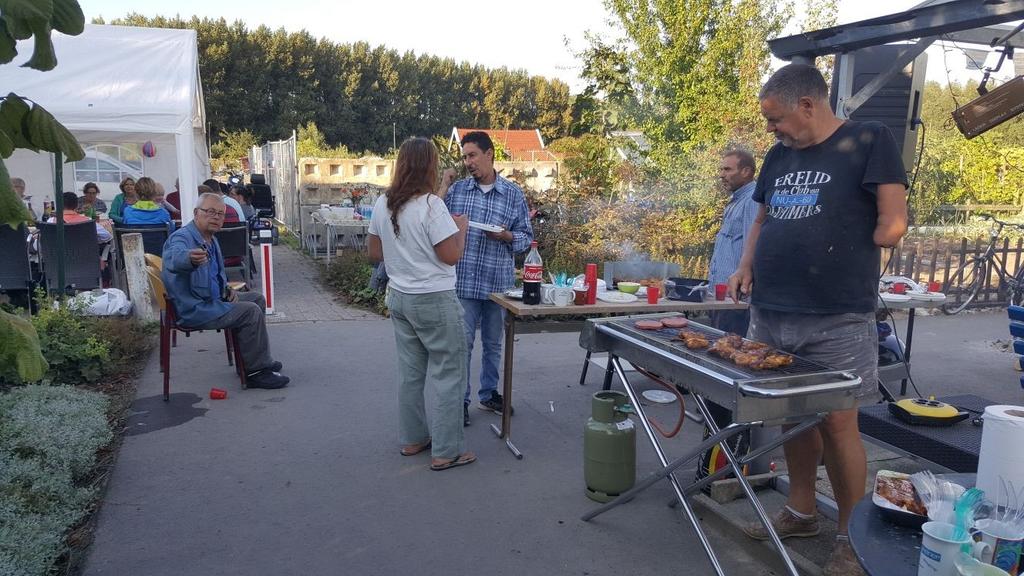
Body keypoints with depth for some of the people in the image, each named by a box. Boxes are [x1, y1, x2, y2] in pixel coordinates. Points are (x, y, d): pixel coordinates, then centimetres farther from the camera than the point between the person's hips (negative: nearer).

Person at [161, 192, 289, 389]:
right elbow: (175, 258, -47)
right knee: (250, 312, -21)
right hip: (194, 310, -10)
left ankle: (260, 358, 22)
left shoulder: (211, 239, 11)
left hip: (212, 299, 10)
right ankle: (256, 371, -12)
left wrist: (227, 290, 7)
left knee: (257, 298, 15)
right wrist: (190, 259, -70)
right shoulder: (182, 237, -20)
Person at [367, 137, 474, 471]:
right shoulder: (430, 205, -18)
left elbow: (374, 253, 11)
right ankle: (445, 452, 9)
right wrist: (461, 227, -1)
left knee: (410, 371, 16)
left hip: (399, 297, 7)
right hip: (434, 300, -7)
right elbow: (451, 256, -17)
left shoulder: (383, 204, 4)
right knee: (448, 374, 3)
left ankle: (412, 439, 27)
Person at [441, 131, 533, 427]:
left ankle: (489, 393, 32)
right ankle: (460, 400, 15)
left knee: (493, 343, 15)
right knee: (463, 342, 2)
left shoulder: (513, 194, 2)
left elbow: (526, 236, 5)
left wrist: (506, 236, -16)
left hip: (498, 282, 1)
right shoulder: (456, 189, 4)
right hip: (463, 281, -1)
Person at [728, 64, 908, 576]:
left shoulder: (869, 141, -5)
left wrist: (842, 261, 0)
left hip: (837, 321, -6)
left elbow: (892, 225, -9)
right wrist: (747, 266, 8)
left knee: (837, 422, 0)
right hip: (771, 313, 6)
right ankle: (801, 511, 32)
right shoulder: (779, 156, 14)